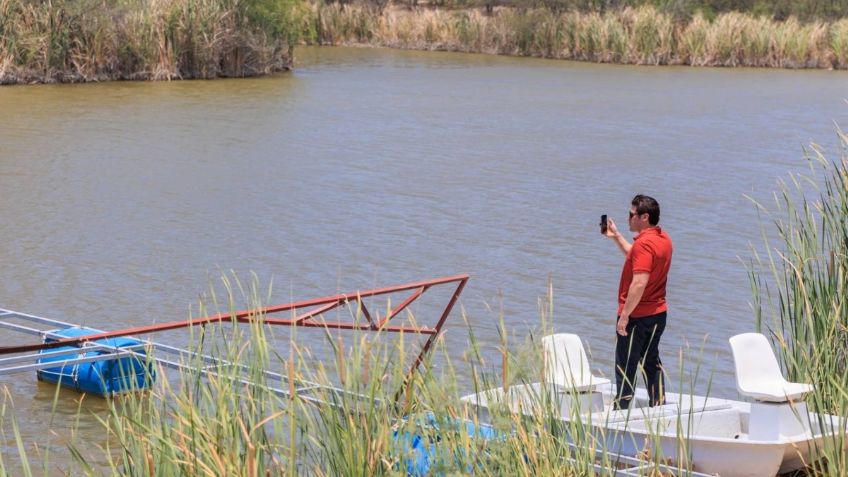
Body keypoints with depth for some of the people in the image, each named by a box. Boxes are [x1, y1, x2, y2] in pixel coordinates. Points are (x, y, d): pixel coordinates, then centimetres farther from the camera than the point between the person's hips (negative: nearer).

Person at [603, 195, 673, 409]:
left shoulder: (644, 243, -22)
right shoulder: (663, 239, 8)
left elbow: (639, 283, -29)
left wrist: (625, 315, -25)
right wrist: (616, 236, 24)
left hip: (637, 316, -9)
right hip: (658, 313, 9)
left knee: (625, 367, -1)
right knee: (652, 363, 18)